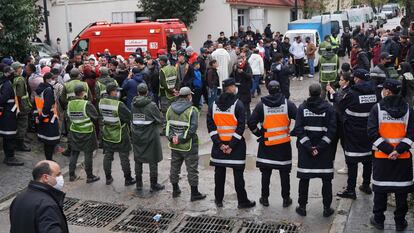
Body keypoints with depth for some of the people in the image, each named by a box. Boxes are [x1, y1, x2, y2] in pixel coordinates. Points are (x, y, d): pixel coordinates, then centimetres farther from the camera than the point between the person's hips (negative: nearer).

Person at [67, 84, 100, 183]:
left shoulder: (70, 104, -6)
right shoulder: (87, 104, -21)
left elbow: (68, 117, 3)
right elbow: (96, 117, -14)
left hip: (74, 132, 5)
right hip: (87, 133, -5)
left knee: (74, 153, 16)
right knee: (88, 155, 6)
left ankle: (71, 175, 24)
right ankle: (89, 176, 15)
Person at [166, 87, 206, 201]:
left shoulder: (170, 109, 3)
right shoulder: (192, 110, -15)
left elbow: (168, 125, 1)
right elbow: (192, 128, -21)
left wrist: (172, 137, -7)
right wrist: (181, 139, -16)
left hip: (174, 145, 5)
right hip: (189, 146, -5)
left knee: (174, 167, 19)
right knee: (192, 169, 5)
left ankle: (175, 190, 32)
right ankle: (194, 194, 13)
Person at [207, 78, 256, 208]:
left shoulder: (214, 105, 2)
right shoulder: (238, 104, -11)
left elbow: (210, 125, -1)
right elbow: (241, 127, -16)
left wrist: (219, 143, -5)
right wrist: (232, 146, -13)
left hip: (219, 145, 4)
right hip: (236, 144, -4)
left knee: (219, 173, 13)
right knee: (238, 173, 5)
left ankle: (218, 200, 22)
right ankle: (242, 201, 14)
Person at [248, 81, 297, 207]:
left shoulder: (261, 105, -7)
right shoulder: (287, 104, -7)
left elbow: (251, 123, -10)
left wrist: (259, 133, 4)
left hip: (266, 144, 0)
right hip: (284, 144, 0)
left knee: (266, 172, 11)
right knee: (284, 172, 11)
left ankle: (264, 198, 21)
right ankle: (286, 199, 20)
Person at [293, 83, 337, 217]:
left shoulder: (302, 108, -3)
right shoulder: (329, 108, -4)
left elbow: (299, 129, -10)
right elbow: (331, 130, -11)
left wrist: (308, 147, -11)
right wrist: (320, 147, -12)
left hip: (305, 150, 1)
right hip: (325, 151, 0)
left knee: (304, 179, 9)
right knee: (326, 179, 10)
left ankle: (302, 207, 17)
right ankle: (327, 208, 15)